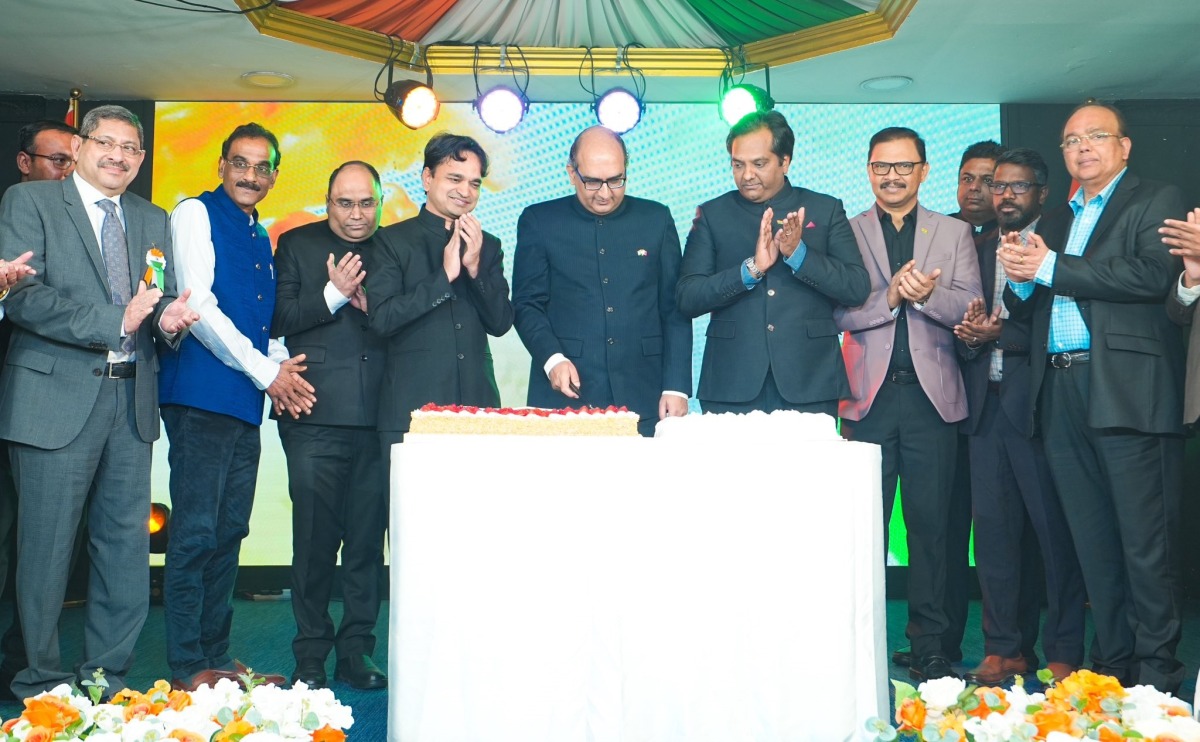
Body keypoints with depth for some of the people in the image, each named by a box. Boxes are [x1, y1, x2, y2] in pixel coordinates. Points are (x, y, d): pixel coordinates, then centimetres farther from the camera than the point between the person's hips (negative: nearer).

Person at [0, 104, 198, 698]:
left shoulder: (152, 220, 18)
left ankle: (107, 675, 20)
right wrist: (115, 322, -18)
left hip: (133, 400, 5)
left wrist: (168, 319, -9)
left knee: (127, 544, 7)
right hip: (57, 398, -5)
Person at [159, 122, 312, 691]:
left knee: (229, 534, 10)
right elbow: (197, 305, -11)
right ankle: (187, 667, 1)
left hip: (246, 402, 8)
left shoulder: (261, 238, 21)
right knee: (195, 533, -6)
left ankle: (217, 656, 17)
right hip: (201, 394, -8)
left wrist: (280, 363, 4)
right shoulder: (195, 214, -1)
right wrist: (266, 371, -8)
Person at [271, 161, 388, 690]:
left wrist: (372, 305, -10)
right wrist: (333, 295, -10)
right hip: (317, 418, -1)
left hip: (378, 418, 2)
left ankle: (356, 652, 17)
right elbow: (278, 320, 0)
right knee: (314, 539, 1)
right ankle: (311, 657, 13)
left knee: (368, 540, 5)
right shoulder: (297, 245, 11)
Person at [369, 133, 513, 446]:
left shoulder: (487, 246, 14)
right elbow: (381, 318, -9)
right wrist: (444, 276, -12)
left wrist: (475, 267, -6)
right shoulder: (393, 240, 1)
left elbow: (500, 323, 8)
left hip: (477, 405, 3)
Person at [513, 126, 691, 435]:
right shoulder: (539, 221, 5)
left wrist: (676, 387, 1)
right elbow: (527, 304, 4)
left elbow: (674, 308, 7)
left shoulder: (656, 219, 8)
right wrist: (552, 358, -13)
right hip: (565, 395, -1)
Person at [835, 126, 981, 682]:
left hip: (931, 395, 1)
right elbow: (838, 312, -2)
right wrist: (890, 295, -17)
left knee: (930, 524, 3)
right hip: (869, 395, -1)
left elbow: (969, 308, 1)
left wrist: (926, 294, -17)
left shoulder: (954, 234, 13)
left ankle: (930, 646, 13)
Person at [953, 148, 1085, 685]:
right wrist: (971, 333, -6)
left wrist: (1002, 334, -16)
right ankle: (1005, 648, 16)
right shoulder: (979, 251, 19)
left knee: (1054, 530, -1)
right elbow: (969, 330, 15)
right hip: (987, 407, 6)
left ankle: (1063, 652, 9)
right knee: (993, 529, 7)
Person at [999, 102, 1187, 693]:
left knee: (1145, 541, -4)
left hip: (1128, 389, -5)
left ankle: (1156, 669, 6)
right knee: (1092, 540, 8)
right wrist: (1020, 278, -4)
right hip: (1060, 394, 6)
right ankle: (1112, 661, 16)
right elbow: (1027, 310, 18)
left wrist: (1049, 268, -11)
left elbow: (1154, 275, -14)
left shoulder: (1157, 202, 5)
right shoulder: (1053, 222, 24)